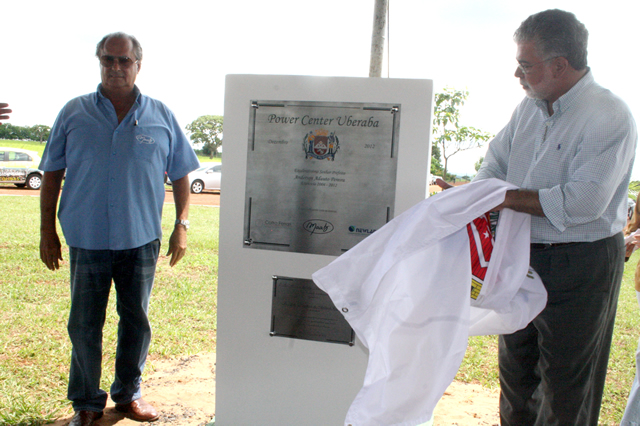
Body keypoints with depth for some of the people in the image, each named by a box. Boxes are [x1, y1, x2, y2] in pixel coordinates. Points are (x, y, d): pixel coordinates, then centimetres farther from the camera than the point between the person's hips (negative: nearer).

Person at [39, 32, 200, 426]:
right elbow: (52, 175, 6)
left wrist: (182, 225, 0)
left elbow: (181, 175, 7)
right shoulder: (74, 113, 3)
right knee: (84, 325, 8)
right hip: (86, 240, 0)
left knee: (136, 320, 12)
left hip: (141, 240, 1)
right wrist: (47, 231, 3)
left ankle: (129, 393, 31)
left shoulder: (161, 117, 3)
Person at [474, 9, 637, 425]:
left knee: (565, 382, 9)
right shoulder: (530, 107, 6)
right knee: (515, 364, 22)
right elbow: (495, 166, 10)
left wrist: (505, 197, -21)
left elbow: (582, 202, -26)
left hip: (580, 266, -7)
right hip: (523, 256, 8)